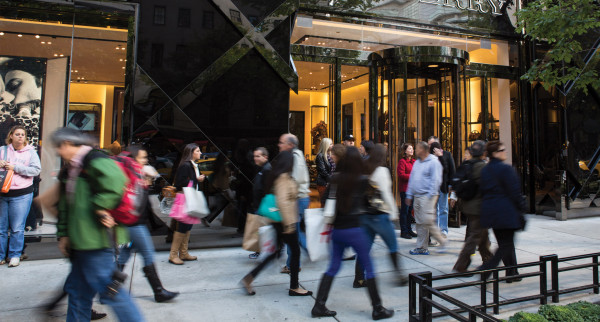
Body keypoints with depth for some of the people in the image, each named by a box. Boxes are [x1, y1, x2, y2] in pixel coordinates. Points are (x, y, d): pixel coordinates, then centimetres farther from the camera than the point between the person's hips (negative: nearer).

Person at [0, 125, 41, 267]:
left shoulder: (31, 152, 3)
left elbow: (36, 170, -7)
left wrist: (15, 168, -14)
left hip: (21, 195, -2)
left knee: (17, 228, 2)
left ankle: (15, 255, 16)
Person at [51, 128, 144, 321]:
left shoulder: (93, 160, -14)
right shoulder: (71, 169, 20)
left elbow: (114, 179, -34)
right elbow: (65, 206, 24)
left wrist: (101, 206, -24)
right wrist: (63, 234, 18)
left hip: (96, 239, -10)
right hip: (81, 241, 11)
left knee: (108, 290, -7)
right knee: (77, 291, 20)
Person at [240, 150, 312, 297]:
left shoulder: (276, 176, 11)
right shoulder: (284, 177, -17)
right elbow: (282, 201, -24)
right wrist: (289, 224, -22)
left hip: (279, 222, 10)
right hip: (285, 222, -9)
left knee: (274, 252, 15)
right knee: (295, 251, 3)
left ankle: (249, 278, 15)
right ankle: (294, 287, 16)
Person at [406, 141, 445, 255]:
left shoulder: (434, 162, -8)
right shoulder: (417, 162, 18)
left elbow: (436, 180, -13)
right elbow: (412, 179, 20)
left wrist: (430, 196, -18)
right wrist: (409, 195, 18)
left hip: (427, 196, -8)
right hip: (417, 196, 8)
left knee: (427, 221, -13)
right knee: (420, 223, 8)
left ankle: (442, 241, 7)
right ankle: (422, 247, 14)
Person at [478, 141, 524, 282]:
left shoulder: (485, 170, 9)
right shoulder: (506, 169, -14)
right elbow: (514, 192, -14)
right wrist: (521, 207, -5)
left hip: (489, 211, 8)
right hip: (506, 211, -8)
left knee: (504, 243, 17)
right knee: (507, 244, 1)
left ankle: (512, 273, 26)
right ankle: (485, 269, -9)